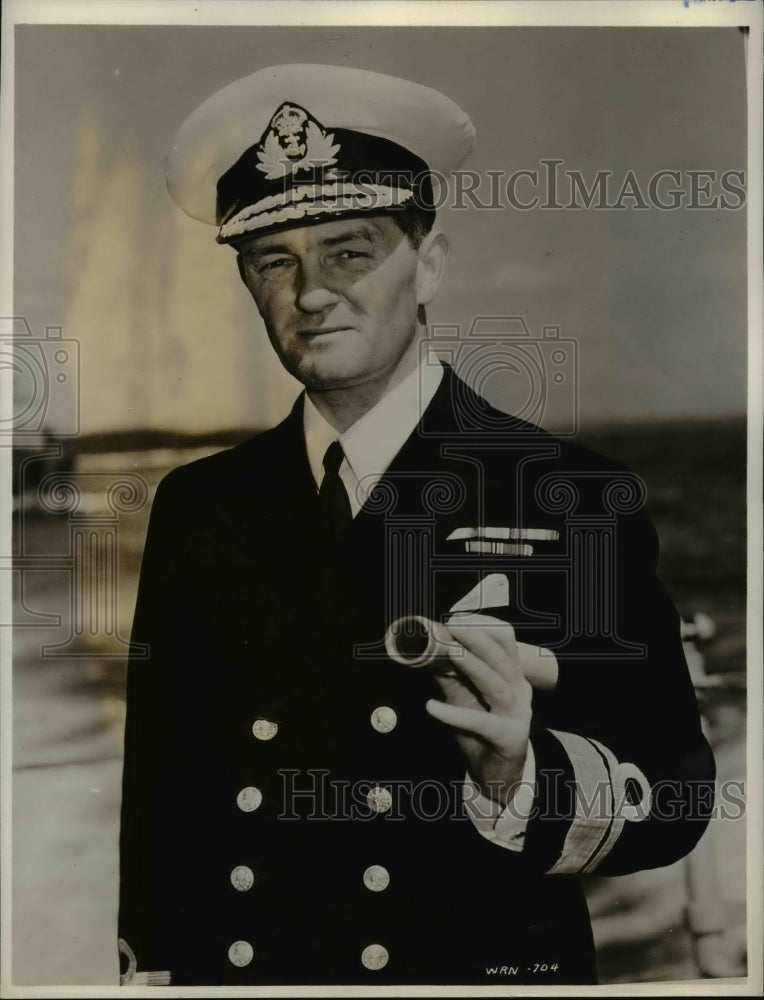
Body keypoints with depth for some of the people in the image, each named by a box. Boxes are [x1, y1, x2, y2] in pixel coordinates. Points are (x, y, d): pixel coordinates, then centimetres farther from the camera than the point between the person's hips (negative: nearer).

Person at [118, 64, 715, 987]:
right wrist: (150, 969, -2)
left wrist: (521, 778, -30)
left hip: (481, 965, -2)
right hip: (228, 966, 3)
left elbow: (671, 795, -13)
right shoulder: (197, 505, -2)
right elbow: (157, 795, 1)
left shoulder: (579, 499, -13)